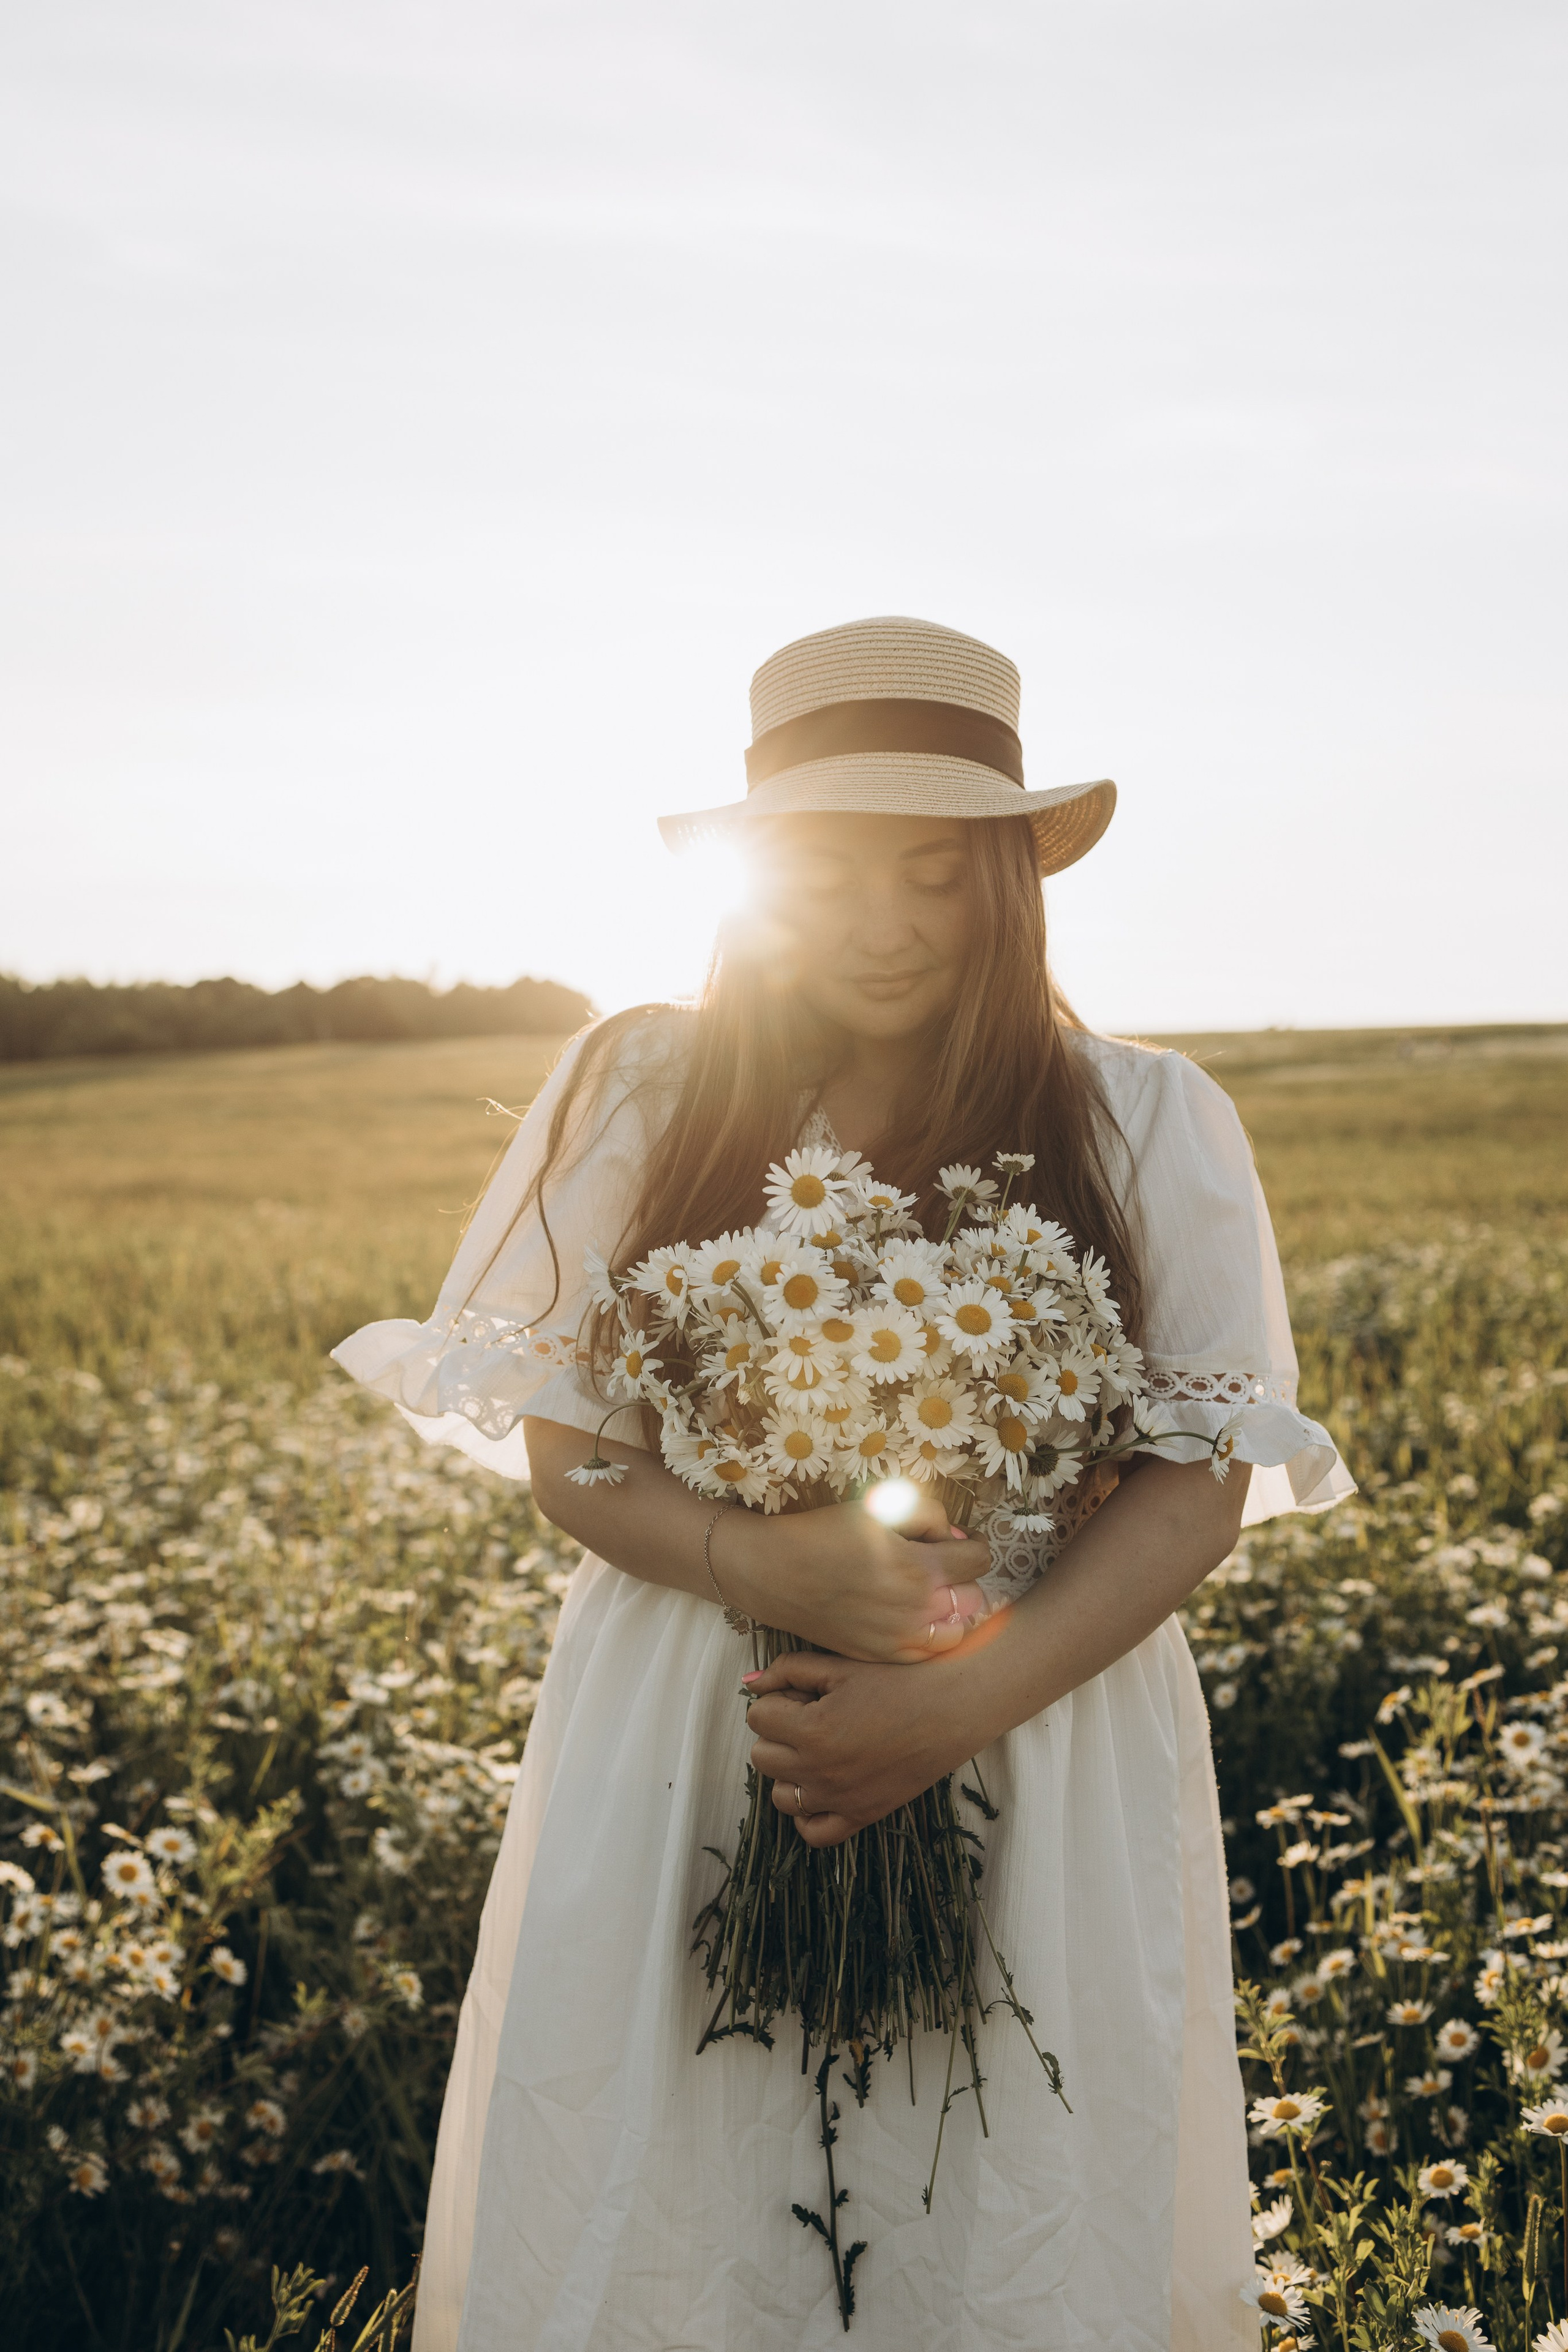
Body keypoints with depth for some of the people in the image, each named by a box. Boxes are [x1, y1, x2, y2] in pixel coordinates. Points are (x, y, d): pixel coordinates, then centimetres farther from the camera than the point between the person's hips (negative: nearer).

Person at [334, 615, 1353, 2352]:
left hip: (1043, 1759, 0)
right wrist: (758, 1562, -18)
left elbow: (1207, 1472, -4)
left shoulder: (1146, 1129, -1)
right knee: (655, 2210, 8)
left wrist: (969, 1698, -17)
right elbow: (556, 1438, 1)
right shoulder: (640, 1093, 0)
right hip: (677, 1754, 1)